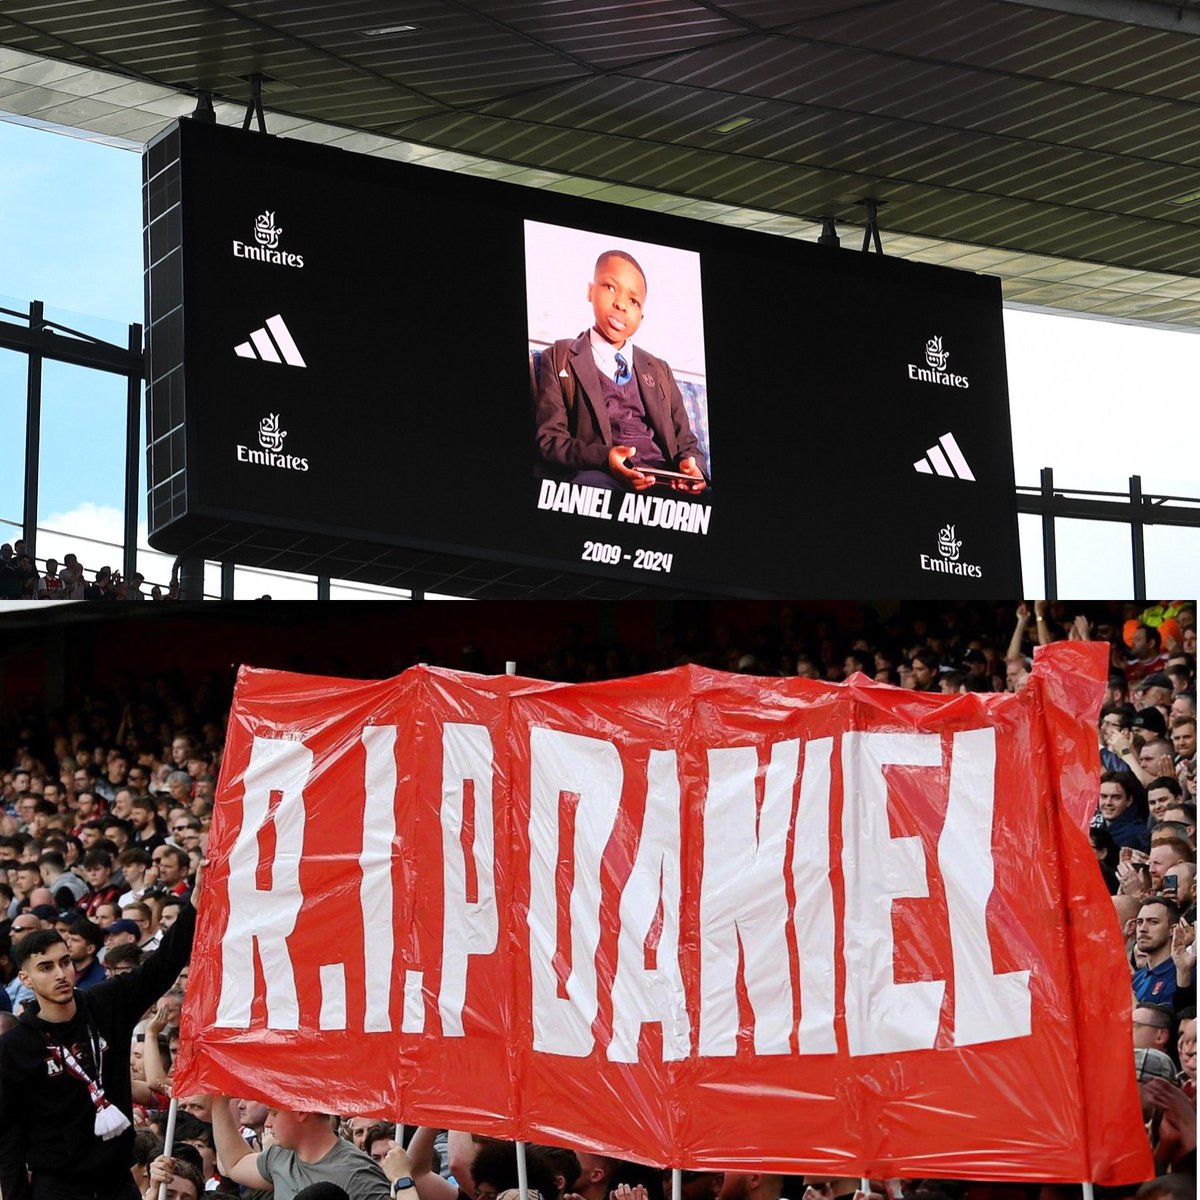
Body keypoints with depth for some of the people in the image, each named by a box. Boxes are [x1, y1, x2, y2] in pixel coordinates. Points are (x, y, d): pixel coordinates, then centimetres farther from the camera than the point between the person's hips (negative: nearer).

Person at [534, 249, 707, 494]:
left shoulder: (659, 370, 27)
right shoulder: (560, 358, 14)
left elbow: (685, 441, 23)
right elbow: (550, 439, 3)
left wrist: (691, 466, -4)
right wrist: (603, 458, -18)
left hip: (663, 477, 4)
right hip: (599, 475, -4)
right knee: (590, 483, -42)